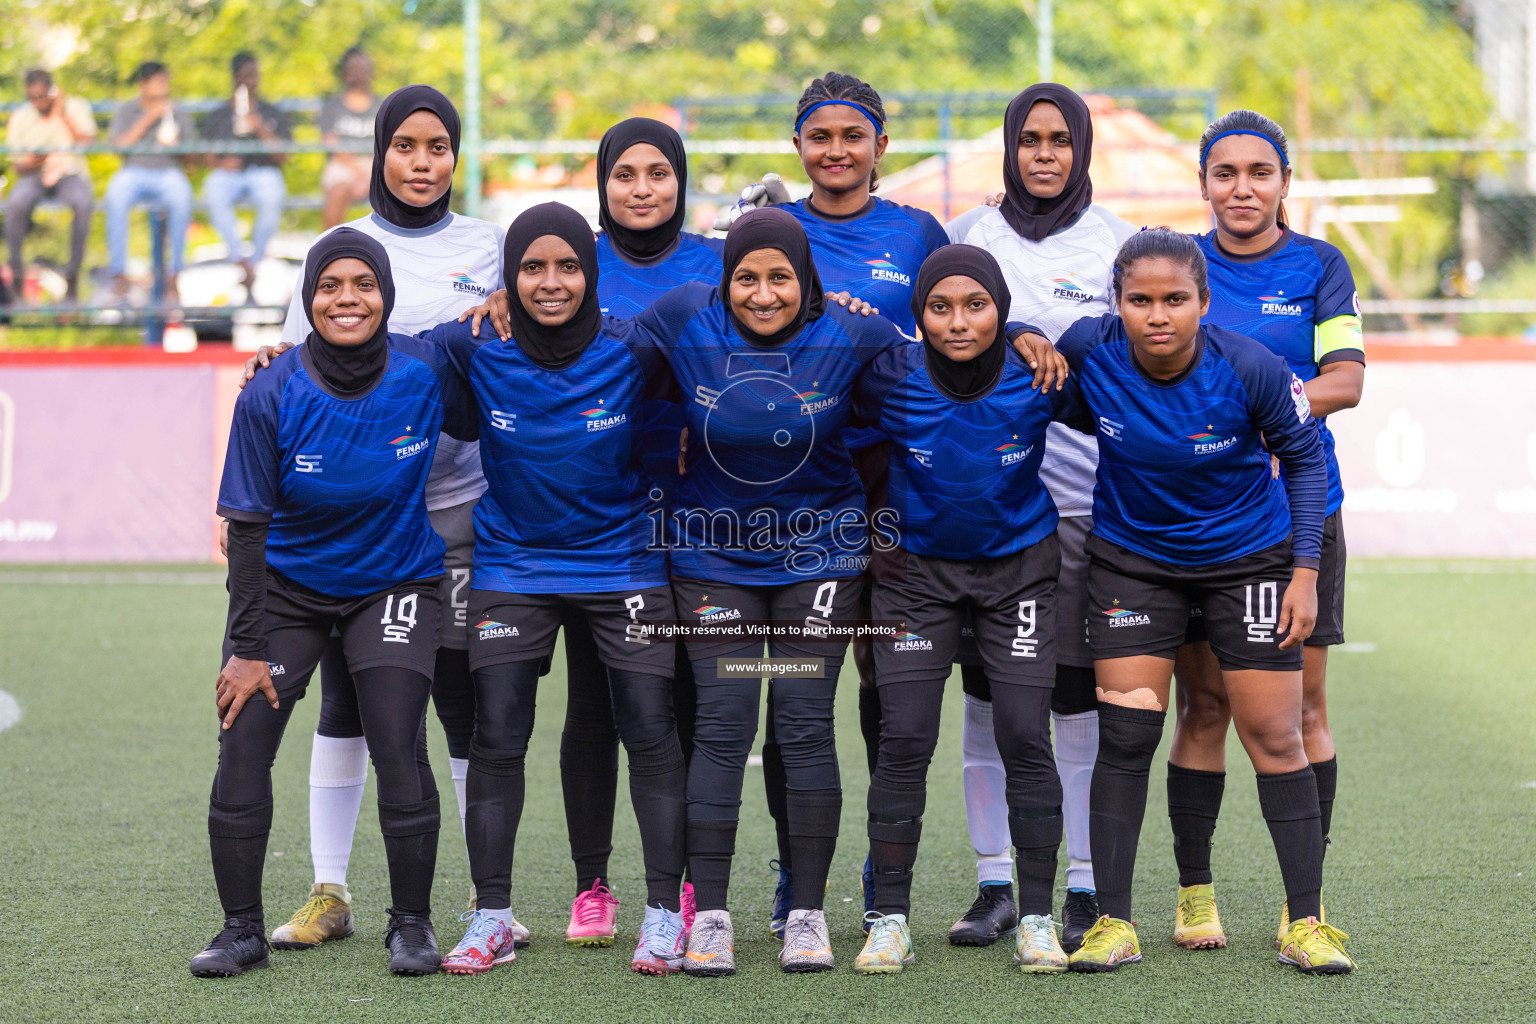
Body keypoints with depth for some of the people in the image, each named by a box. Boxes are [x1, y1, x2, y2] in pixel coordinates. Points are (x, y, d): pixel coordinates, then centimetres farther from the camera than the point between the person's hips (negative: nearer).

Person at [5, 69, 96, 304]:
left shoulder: (75, 107, 4)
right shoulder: (19, 118, 6)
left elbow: (89, 144, -9)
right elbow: (19, 167, 5)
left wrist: (63, 114, -11)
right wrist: (34, 161, -19)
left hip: (70, 173, -1)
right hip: (34, 178, 1)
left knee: (82, 202, -38)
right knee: (16, 202, -36)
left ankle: (72, 278, -30)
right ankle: (16, 276, -27)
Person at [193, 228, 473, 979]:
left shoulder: (424, 372, -16)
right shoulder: (271, 397, -19)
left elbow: (484, 429, 7)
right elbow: (247, 528, -13)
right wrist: (248, 647, -12)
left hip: (395, 581, 0)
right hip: (289, 586, 0)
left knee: (397, 748, -13)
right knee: (243, 744, -8)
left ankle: (412, 923, 5)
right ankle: (242, 929, 5)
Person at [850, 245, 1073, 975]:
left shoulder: (1039, 379, -19)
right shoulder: (890, 379, -19)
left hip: (1019, 567, 0)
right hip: (916, 566, 0)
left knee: (1025, 737, -5)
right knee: (904, 739, -5)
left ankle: (1037, 917, 6)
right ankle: (890, 919, 4)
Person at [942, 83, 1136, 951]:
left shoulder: (1116, 244, 5)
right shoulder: (968, 236, 10)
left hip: (1083, 496, -2)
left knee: (1079, 688, -1)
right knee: (988, 690, 3)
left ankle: (1087, 887, 7)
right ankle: (995, 883, 12)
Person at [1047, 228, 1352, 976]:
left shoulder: (1250, 370, -25)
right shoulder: (1088, 349, -20)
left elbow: (1304, 458, -8)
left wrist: (1305, 573, -9)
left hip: (1249, 557, -1)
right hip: (1133, 559, 1)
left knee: (1274, 738, -1)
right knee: (1124, 738, -4)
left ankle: (1305, 923, 9)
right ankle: (1113, 923, 6)